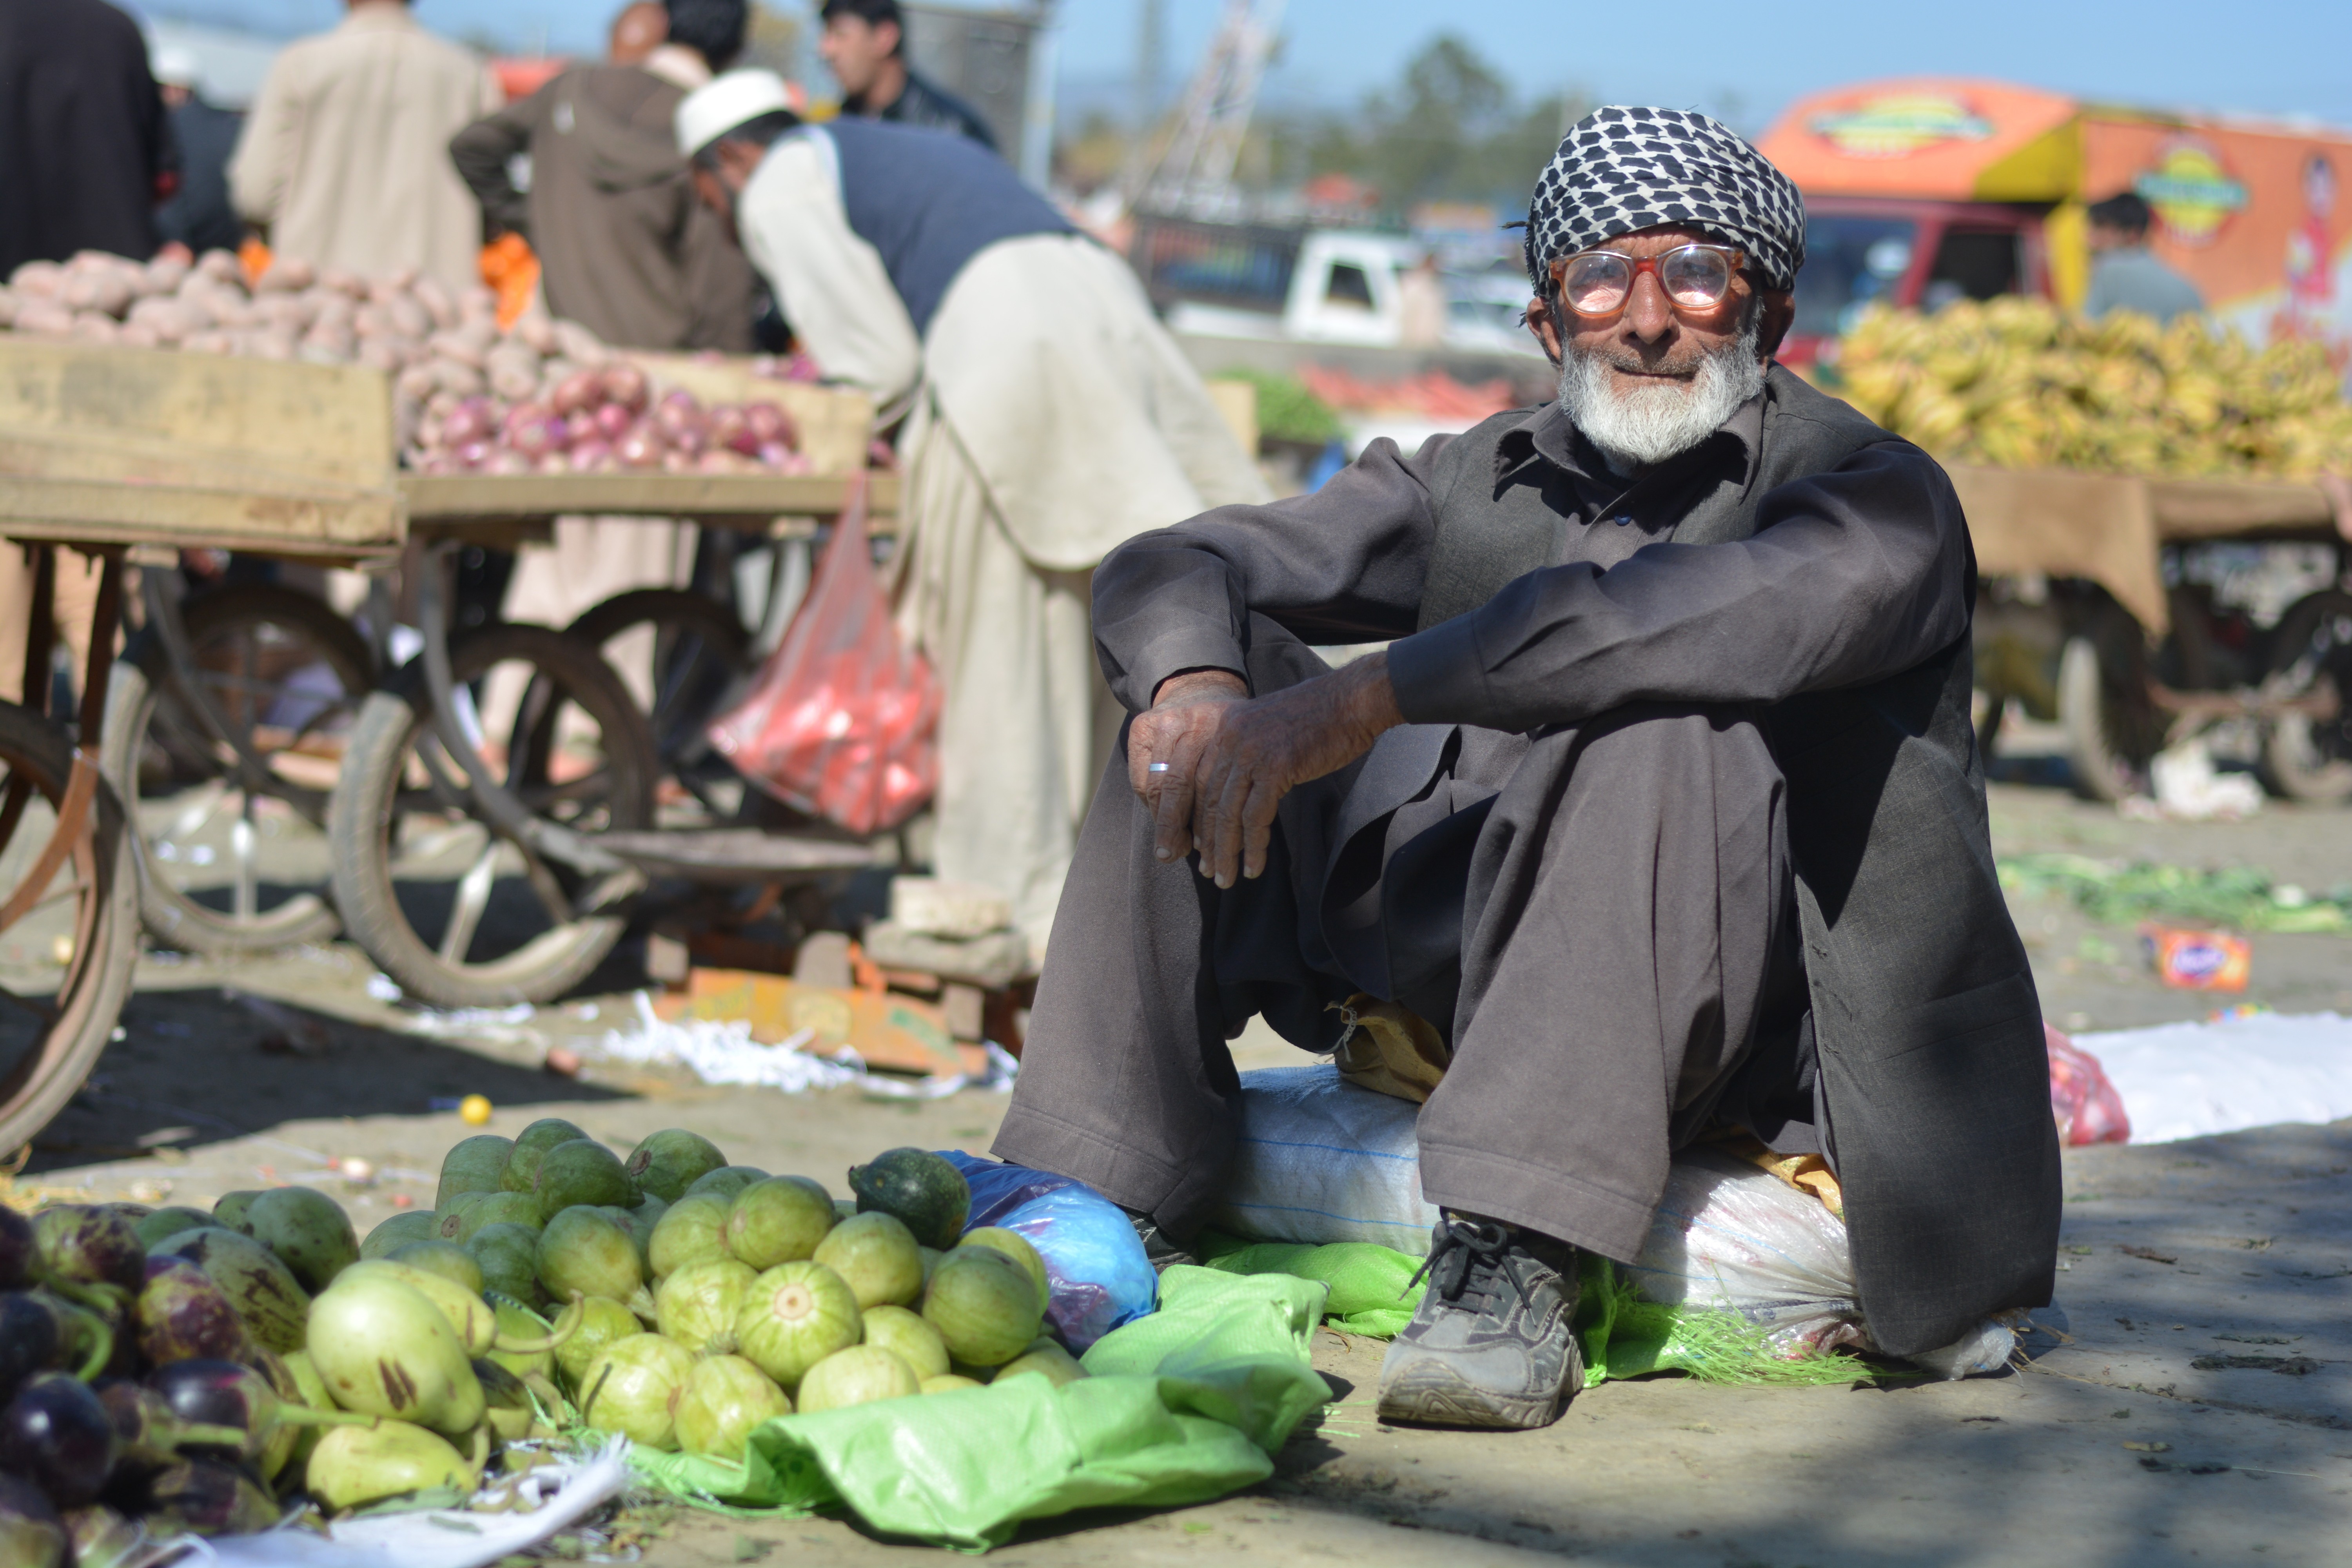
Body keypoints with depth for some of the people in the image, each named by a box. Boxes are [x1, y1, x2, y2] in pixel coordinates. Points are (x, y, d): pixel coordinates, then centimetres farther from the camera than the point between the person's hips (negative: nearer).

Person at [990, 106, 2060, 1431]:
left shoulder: (1877, 497, -5)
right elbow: (1171, 566, 5)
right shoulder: (1474, 484, 12)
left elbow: (1722, 615, -27)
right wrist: (1193, 682, -20)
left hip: (1744, 1035, -5)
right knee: (1207, 705, -4)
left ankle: (1520, 1267, -38)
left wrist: (1368, 698, -31)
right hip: (1473, 977, 5)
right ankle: (1098, 1206, -8)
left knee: (1667, 712, -32)